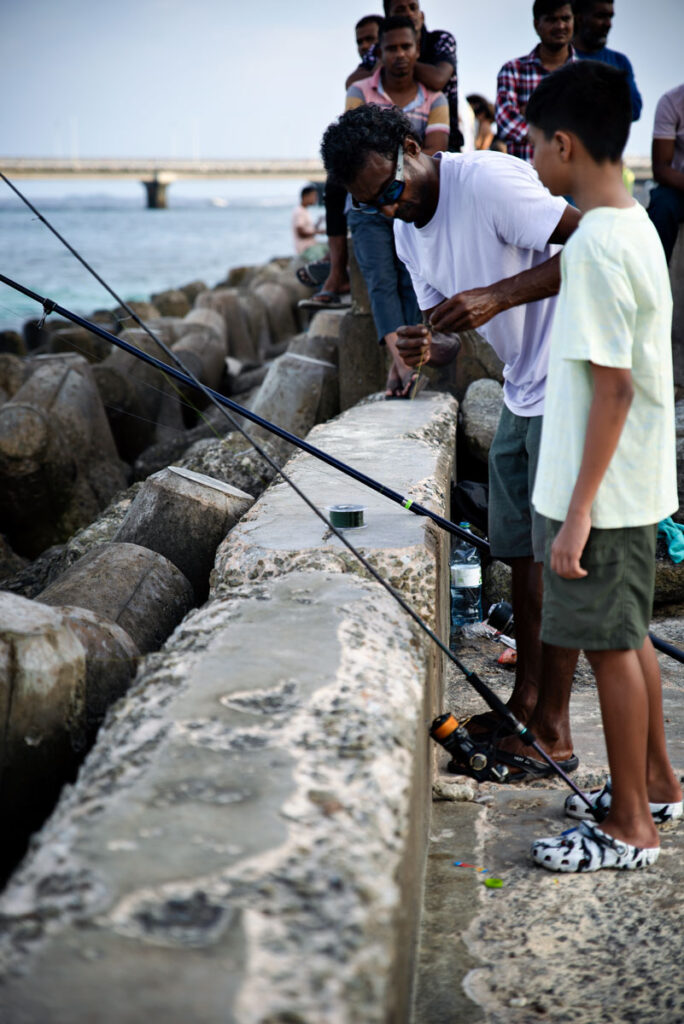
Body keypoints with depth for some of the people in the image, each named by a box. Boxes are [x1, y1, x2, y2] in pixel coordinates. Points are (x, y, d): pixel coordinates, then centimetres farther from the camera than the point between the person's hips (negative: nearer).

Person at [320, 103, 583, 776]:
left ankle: (554, 733, 4)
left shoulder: (489, 179, -19)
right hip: (519, 394, 9)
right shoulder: (408, 232, 9)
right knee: (521, 551, 13)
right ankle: (524, 702, 25)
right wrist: (429, 350, -12)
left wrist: (497, 296, -30)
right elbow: (462, 339, 12)